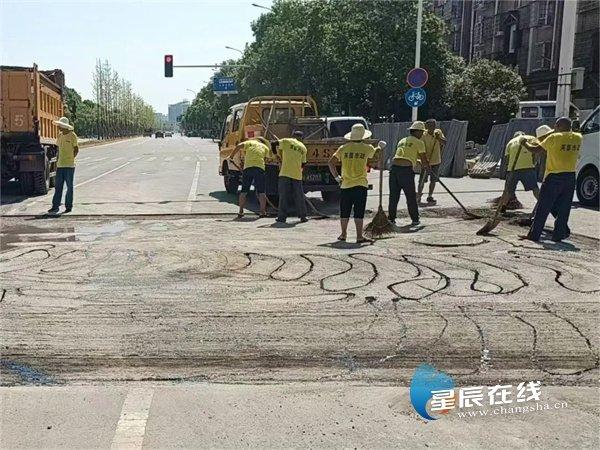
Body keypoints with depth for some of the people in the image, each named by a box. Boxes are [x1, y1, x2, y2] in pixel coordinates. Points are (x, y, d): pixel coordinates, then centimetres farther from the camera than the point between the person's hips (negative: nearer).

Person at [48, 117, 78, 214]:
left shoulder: (72, 135, -6)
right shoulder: (60, 135, 12)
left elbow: (76, 149, -2)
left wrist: (70, 159, -2)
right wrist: (57, 161, 14)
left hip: (69, 165, -6)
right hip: (60, 165, 6)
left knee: (69, 186, 2)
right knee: (58, 186, 3)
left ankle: (68, 206, 9)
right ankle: (55, 206, 4)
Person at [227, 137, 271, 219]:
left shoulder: (250, 143, 19)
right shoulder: (265, 147, 22)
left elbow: (238, 146, 4)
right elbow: (269, 157, 22)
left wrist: (231, 156, 9)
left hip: (247, 167, 0)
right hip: (260, 167, 0)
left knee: (244, 191, 8)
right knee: (261, 192, 7)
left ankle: (241, 212, 5)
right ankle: (263, 211, 4)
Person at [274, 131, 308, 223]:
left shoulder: (286, 141, 4)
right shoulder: (303, 148, 12)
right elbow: (303, 164, 14)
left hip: (285, 173, -2)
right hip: (297, 174, 2)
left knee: (284, 195, 1)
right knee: (299, 196, 12)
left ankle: (282, 217, 0)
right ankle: (303, 216, 18)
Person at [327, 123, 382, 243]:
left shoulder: (344, 148, 2)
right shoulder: (367, 148, -2)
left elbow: (331, 162, -2)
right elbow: (375, 153, 21)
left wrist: (336, 177, 4)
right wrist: (380, 147, 42)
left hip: (345, 184, 2)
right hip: (360, 184, -2)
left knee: (344, 211, 12)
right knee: (359, 212, 0)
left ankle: (343, 234, 21)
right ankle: (359, 236, -1)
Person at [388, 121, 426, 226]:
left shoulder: (402, 141, 25)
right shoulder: (419, 142, 6)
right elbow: (424, 161, 7)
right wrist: (426, 167, 29)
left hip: (394, 167, 5)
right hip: (406, 170, -5)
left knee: (393, 195, 11)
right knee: (411, 197, 6)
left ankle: (391, 219, 14)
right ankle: (415, 219, 13)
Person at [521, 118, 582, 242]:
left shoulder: (554, 138, -11)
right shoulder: (578, 138, 4)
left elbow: (535, 149, -6)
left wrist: (524, 143, 10)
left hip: (554, 177, -5)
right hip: (570, 177, 5)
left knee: (543, 209, 2)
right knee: (563, 209, 11)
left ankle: (534, 235, 5)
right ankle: (559, 235, 11)